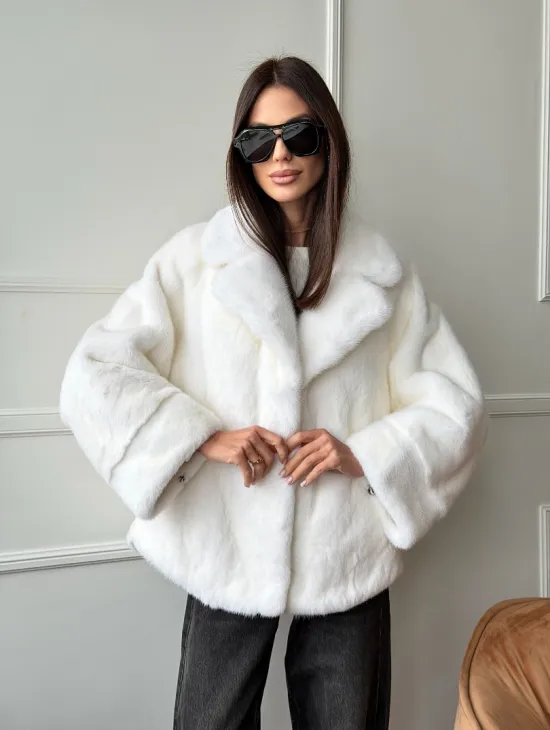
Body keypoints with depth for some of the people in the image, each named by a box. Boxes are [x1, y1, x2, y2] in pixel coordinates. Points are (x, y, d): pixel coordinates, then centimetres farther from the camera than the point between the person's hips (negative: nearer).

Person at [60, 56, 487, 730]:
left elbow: (454, 404, 6)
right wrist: (201, 436, -14)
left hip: (349, 561, 2)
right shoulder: (195, 258, 0)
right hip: (228, 556, -1)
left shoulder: (380, 274, 5)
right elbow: (92, 377, -5)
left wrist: (364, 453, -9)